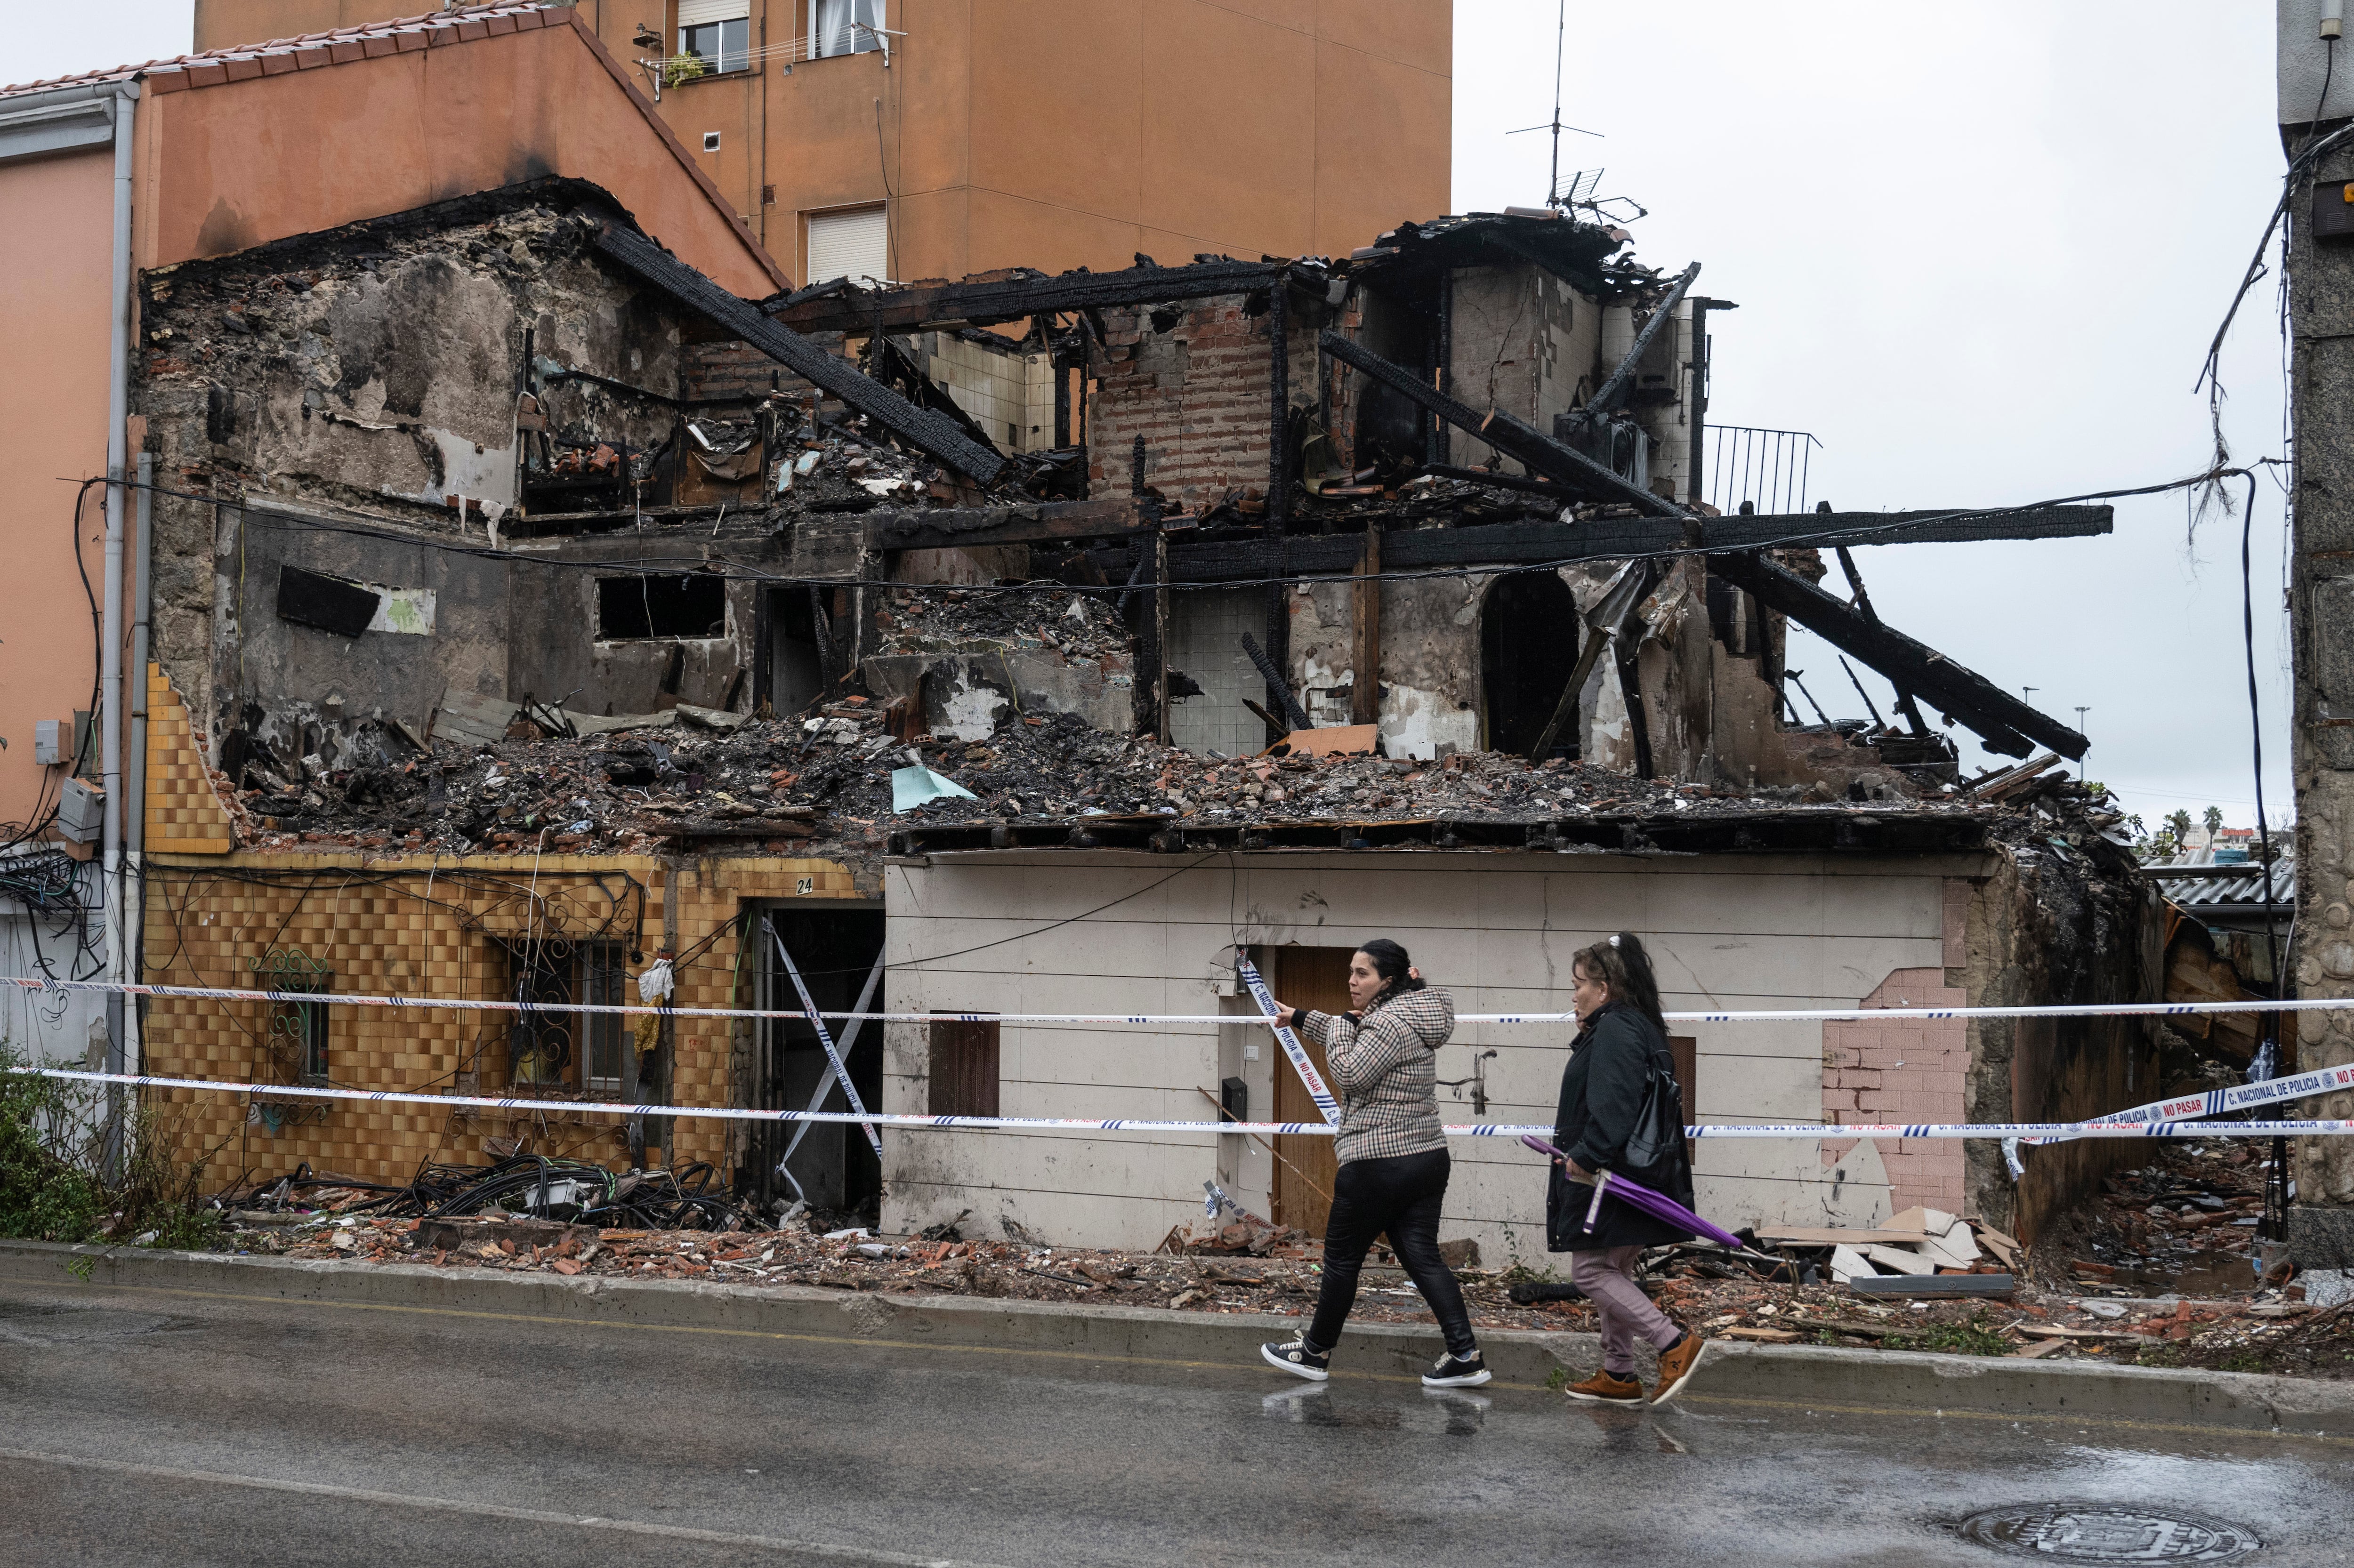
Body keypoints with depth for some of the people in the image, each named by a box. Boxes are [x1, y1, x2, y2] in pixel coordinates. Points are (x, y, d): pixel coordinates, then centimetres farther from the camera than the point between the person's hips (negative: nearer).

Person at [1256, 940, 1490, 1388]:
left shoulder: (1389, 1023, -17)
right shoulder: (1409, 1016, 14)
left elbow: (1350, 1074, -20)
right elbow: (1356, 1043, 29)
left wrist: (1342, 1025, -6)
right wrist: (1300, 1019, 30)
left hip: (1378, 1164, -9)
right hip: (1427, 1159, 9)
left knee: (1341, 1256, 6)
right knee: (1423, 1257, 7)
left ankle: (1315, 1354, 19)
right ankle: (1466, 1356, -1)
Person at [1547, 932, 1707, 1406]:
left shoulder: (1615, 1030, -15)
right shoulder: (1639, 1026, 18)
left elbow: (1612, 1105, -27)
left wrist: (1586, 1156, -27)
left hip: (1609, 1177, -11)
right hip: (1625, 1178, 11)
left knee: (1590, 1270, -6)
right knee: (1614, 1274, 16)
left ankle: (1676, 1343, -9)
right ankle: (1618, 1376, 22)